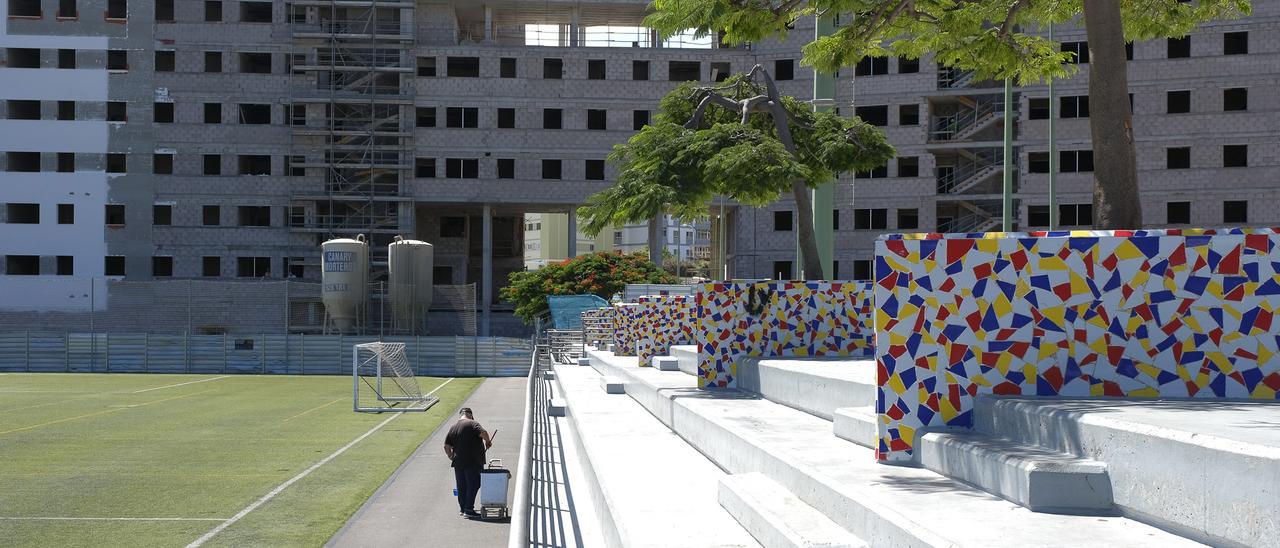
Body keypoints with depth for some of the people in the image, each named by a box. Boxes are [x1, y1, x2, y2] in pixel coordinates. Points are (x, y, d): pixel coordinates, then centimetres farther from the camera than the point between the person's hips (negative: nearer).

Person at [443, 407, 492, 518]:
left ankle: (462, 509, 19)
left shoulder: (453, 427, 13)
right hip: (473, 462, -6)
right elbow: (483, 433, -21)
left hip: (458, 462, 6)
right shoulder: (472, 424, -6)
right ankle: (469, 509, -6)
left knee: (461, 487, 13)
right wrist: (488, 441, -3)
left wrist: (452, 457, 21)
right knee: (473, 485, -2)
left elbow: (446, 446, 12)